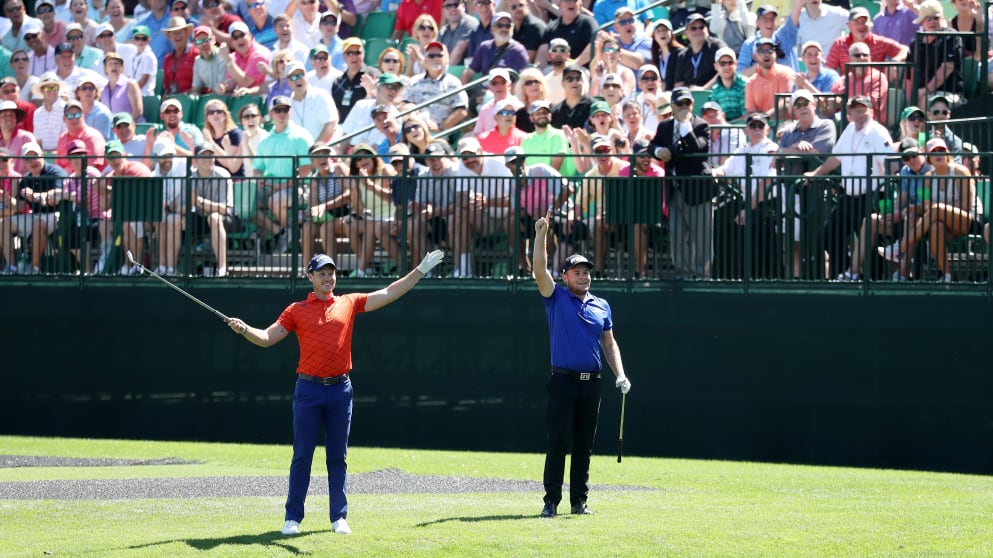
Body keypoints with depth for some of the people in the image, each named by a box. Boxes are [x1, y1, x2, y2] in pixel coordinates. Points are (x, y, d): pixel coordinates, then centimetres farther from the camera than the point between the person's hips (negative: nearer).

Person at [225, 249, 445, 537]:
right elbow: (267, 338, 1)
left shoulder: (349, 303, 9)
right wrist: (244, 329, -18)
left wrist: (421, 270, 3)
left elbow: (389, 293, 9)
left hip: (340, 389, 2)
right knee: (302, 456, 0)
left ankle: (339, 518, 12)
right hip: (309, 390, -2)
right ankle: (293, 518, 4)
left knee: (338, 457, 7)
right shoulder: (296, 310, 4)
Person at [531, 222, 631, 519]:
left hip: (592, 383, 4)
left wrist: (620, 374, 5)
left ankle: (579, 501, 13)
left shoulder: (601, 306, 15)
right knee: (558, 442, -7)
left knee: (584, 445, 7)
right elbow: (540, 269, -9)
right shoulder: (557, 298, 4)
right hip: (563, 381, -4)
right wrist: (541, 233, -15)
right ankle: (551, 501, -5)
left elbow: (609, 344, 17)